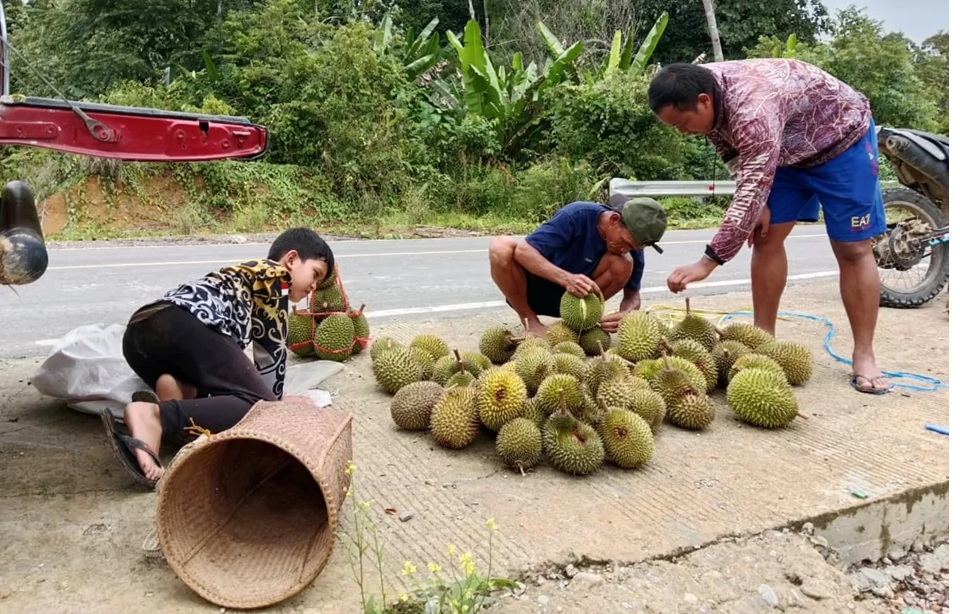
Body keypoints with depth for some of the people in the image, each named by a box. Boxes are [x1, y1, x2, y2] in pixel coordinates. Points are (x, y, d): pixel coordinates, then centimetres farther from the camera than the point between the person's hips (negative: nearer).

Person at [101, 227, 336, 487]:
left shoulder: (240, 275, 41)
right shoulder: (276, 274, 17)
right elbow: (273, 346, 11)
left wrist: (270, 393, 37)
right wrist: (274, 398, 23)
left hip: (139, 331, 9)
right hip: (184, 326, -9)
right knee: (261, 406, -8)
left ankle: (171, 391, -11)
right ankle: (155, 415, -27)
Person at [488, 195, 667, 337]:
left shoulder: (631, 246, -13)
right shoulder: (577, 215, -27)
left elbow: (632, 294, -5)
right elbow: (523, 250, -31)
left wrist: (625, 314, -30)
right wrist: (566, 278, -46)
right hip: (534, 287, -3)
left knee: (623, 264, -24)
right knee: (501, 247, -34)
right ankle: (531, 322, -15)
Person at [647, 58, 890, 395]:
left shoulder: (754, 108, -42)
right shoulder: (702, 92, -16)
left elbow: (753, 189, -45)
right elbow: (732, 148, 1)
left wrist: (708, 261, -46)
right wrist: (757, 201, -9)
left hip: (842, 139, -7)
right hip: (786, 148, 7)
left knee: (852, 249, -6)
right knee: (765, 237, 1)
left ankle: (864, 356, 1)